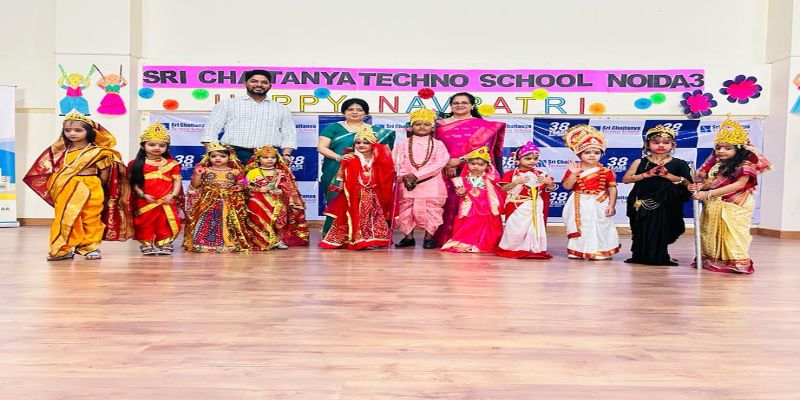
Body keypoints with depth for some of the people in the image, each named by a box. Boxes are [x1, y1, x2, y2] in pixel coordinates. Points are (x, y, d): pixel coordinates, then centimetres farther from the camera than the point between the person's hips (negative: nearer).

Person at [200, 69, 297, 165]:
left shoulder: (281, 109, 20)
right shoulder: (227, 104, 14)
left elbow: (289, 135, 15)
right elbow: (211, 129, 8)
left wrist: (286, 155, -3)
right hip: (235, 155, -1)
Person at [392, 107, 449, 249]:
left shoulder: (438, 144, 3)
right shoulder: (403, 144, 8)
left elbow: (439, 163, -10)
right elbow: (397, 162, 2)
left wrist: (416, 175, -17)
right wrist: (404, 177, -16)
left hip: (430, 185, -2)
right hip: (407, 185, 2)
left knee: (430, 211, 1)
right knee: (405, 210, 6)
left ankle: (429, 237, 13)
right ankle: (408, 237, 19)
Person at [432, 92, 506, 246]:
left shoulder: (484, 126, 4)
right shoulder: (441, 124, 13)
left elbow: (483, 147, -6)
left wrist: (460, 161, -16)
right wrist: (445, 163, -10)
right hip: (445, 173, 2)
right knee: (448, 205, 1)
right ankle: (445, 238, 8)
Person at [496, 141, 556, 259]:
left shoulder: (540, 174, 5)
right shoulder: (511, 173, -5)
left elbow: (550, 189, 11)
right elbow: (503, 188, -10)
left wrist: (550, 183, -11)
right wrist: (516, 182, -21)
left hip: (534, 207, 3)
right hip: (517, 207, -3)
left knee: (535, 227, 4)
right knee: (515, 229, 1)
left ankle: (534, 249, 14)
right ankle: (512, 249, 17)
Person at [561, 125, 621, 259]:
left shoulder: (606, 171, -4)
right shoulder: (573, 169, -4)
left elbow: (612, 189, -3)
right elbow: (566, 186, -10)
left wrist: (611, 205, -10)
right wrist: (573, 174, -23)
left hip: (599, 204, -1)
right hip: (580, 205, 1)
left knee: (599, 227, 6)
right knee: (579, 227, 11)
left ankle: (599, 251, 19)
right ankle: (577, 251, 24)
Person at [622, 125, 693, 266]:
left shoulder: (678, 164, 3)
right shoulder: (640, 162, 2)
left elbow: (687, 183, -3)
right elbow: (626, 179, -4)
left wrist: (668, 175, -15)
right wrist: (646, 174, -14)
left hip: (666, 206, 0)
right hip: (642, 204, 0)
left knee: (661, 231, 4)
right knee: (642, 232, 5)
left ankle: (659, 258, 19)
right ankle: (639, 257, 18)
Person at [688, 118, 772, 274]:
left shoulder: (745, 165, -10)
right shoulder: (714, 163, 9)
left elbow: (738, 185, -19)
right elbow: (706, 181, 11)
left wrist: (709, 194, -24)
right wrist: (699, 186, -16)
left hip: (734, 208, -6)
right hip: (713, 207, 6)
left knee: (732, 234, -5)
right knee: (710, 233, 12)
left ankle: (737, 261, 7)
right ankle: (712, 259, 23)